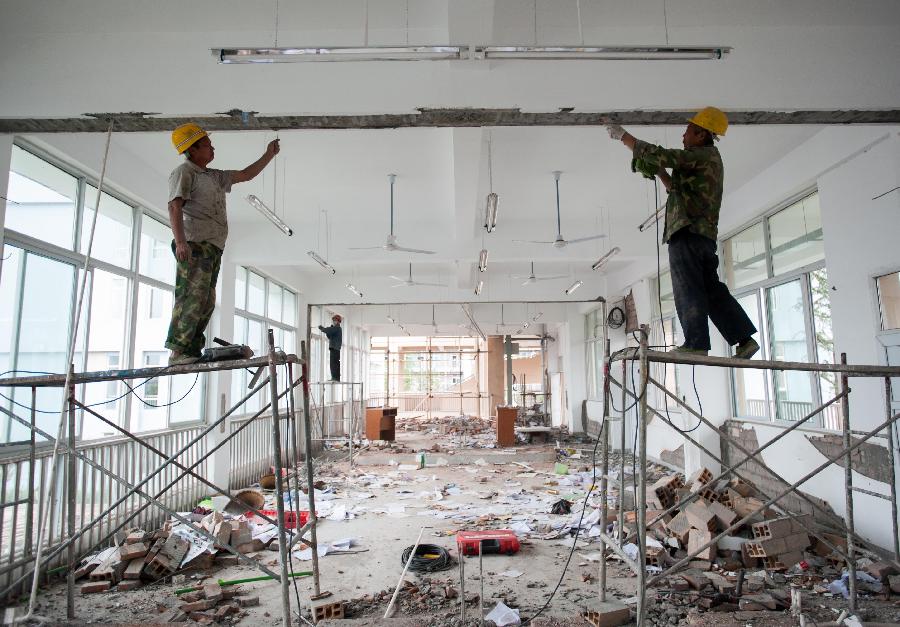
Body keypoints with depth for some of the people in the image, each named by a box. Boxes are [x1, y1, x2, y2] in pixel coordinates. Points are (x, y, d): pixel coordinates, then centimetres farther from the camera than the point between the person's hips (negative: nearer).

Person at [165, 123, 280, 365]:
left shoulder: (215, 177, 26)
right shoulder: (184, 172, 0)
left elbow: (246, 175, 34)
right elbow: (174, 206, -12)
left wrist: (269, 155, 29)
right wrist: (180, 241, -26)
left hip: (213, 248, 9)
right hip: (194, 245, -9)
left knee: (206, 302, 4)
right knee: (192, 297, -16)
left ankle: (192, 351, 6)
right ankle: (178, 351, -17)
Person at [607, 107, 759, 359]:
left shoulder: (703, 156, -5)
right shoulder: (709, 159, 26)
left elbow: (657, 155, -12)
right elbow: (679, 189, 34)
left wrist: (622, 135, -4)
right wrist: (659, 172, 26)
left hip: (688, 232, -10)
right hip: (704, 234, 10)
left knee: (688, 289, -9)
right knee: (712, 289, 10)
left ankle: (695, 343, -9)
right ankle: (745, 339, 9)